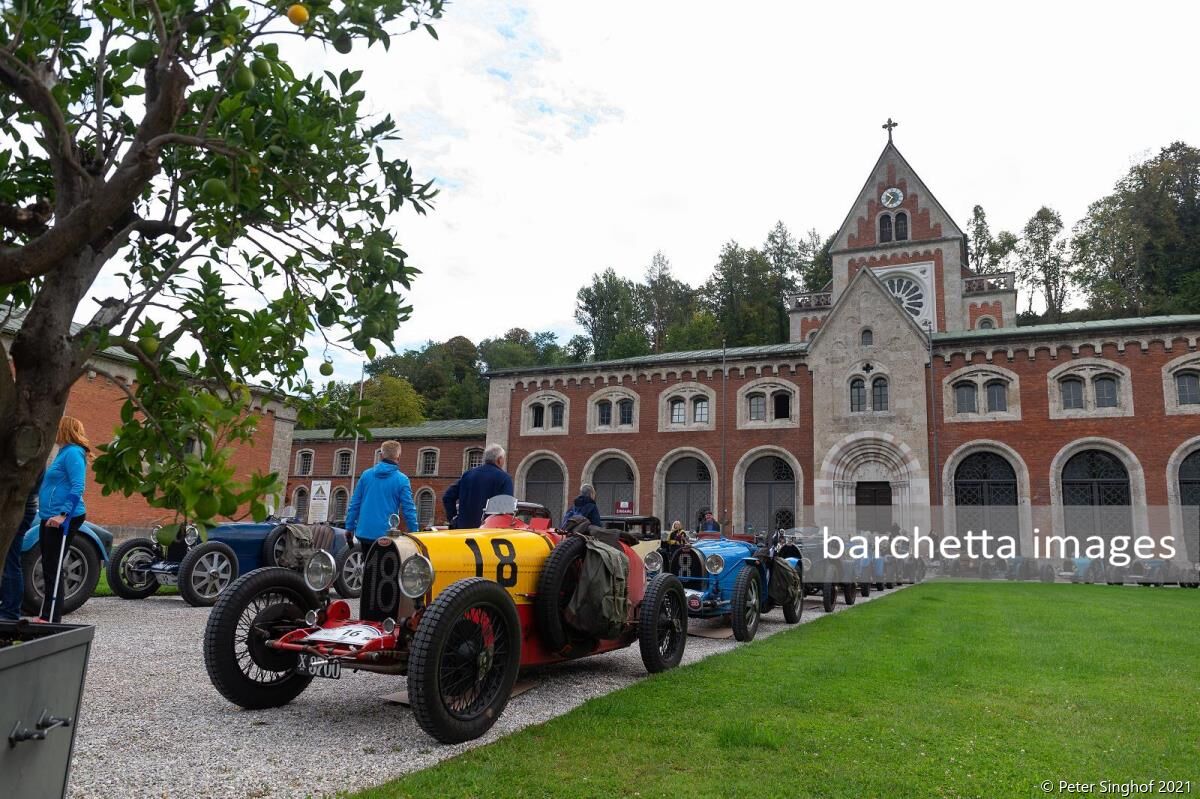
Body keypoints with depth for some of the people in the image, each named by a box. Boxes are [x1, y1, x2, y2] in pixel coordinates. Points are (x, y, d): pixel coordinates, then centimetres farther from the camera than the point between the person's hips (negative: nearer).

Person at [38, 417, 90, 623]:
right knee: (48, 567, 13)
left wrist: (63, 514, -28)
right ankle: (46, 616, 21)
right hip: (51, 519, 10)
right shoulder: (64, 452, 19)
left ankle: (52, 619, -3)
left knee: (53, 568, -7)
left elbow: (77, 487, -22)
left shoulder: (73, 453, -12)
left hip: (63, 519, -10)